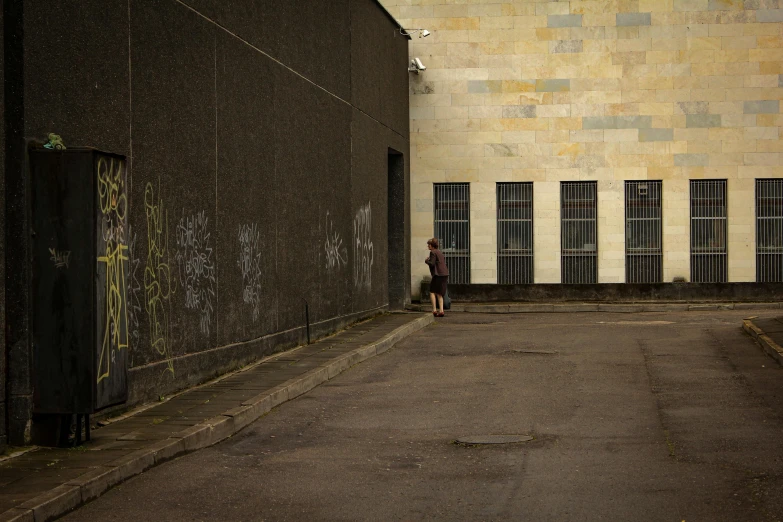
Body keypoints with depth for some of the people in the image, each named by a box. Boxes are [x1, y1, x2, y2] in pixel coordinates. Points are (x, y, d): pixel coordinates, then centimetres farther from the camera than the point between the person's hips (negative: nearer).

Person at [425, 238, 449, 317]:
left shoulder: (433, 252, -7)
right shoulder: (440, 252, 19)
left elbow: (432, 264, -15)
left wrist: (426, 261, 1)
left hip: (438, 275, -8)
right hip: (445, 274, 8)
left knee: (432, 292, -1)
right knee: (439, 293, 11)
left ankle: (434, 310, -8)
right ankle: (441, 311, 4)